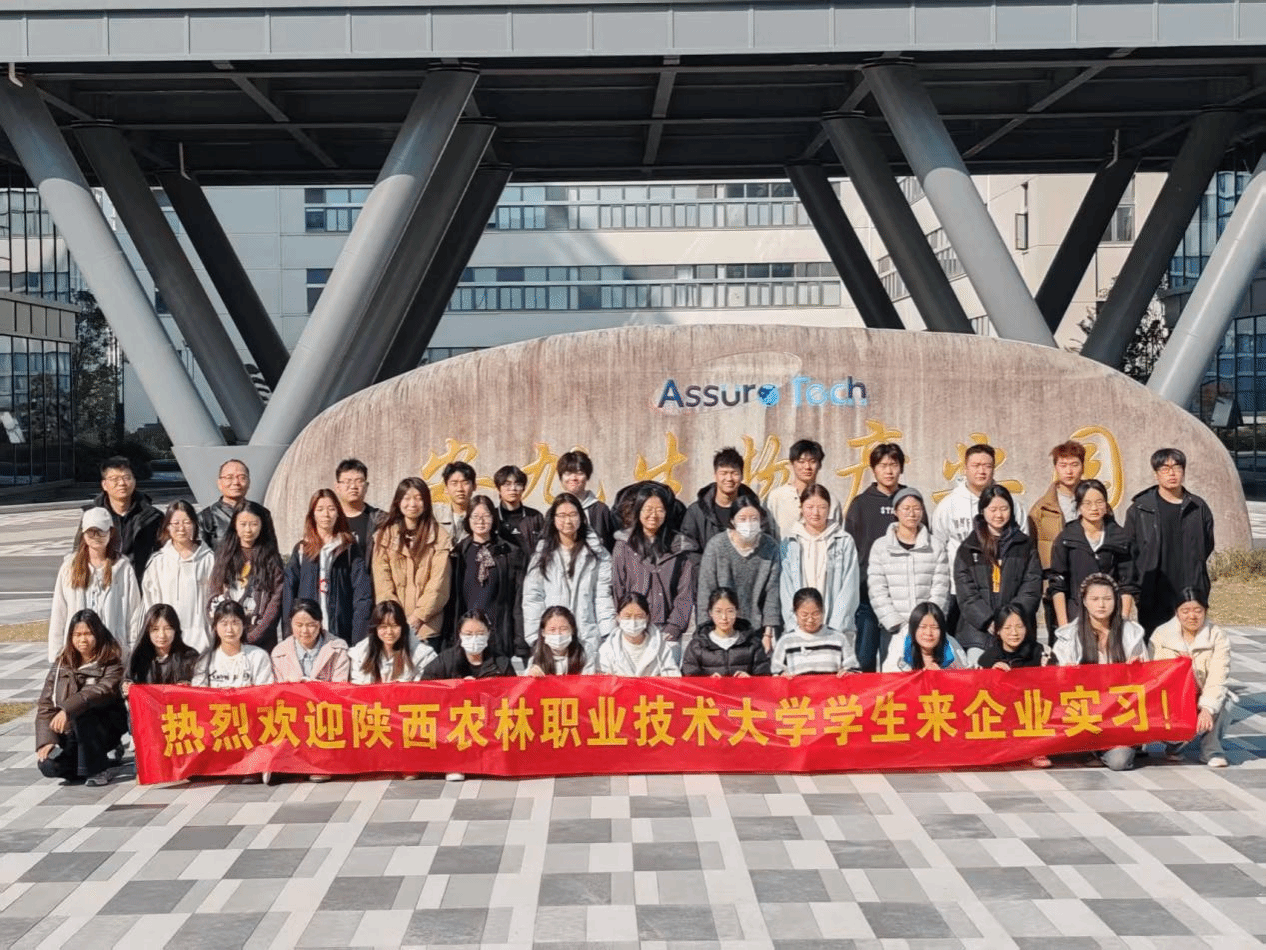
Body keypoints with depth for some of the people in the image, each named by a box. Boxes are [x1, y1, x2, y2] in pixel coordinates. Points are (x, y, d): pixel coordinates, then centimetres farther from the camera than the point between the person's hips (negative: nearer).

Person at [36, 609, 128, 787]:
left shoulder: (111, 663, -6)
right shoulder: (61, 664, 6)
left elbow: (103, 691, -26)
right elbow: (45, 705, 2)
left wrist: (68, 709, -39)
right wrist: (46, 741, -11)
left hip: (104, 729, -4)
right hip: (70, 733, 4)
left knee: (82, 714, -34)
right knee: (49, 766, -22)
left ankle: (98, 770, -16)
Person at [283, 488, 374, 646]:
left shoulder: (350, 549, 7)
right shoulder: (301, 550, 13)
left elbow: (363, 594, 1)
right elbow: (289, 591, 9)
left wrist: (358, 633, -9)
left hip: (341, 632, -1)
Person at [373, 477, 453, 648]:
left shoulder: (440, 537, 5)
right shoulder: (384, 536, 10)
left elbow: (439, 584, -2)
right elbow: (382, 584, 3)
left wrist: (417, 618, -10)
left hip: (427, 627, -1)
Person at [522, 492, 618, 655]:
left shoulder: (597, 553, 8)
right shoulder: (543, 554, 11)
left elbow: (603, 596, 2)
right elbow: (532, 598, 7)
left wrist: (609, 635, -7)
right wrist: (534, 637, -2)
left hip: (589, 640, -1)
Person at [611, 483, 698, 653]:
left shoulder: (680, 547, 8)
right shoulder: (624, 545, 8)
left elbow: (685, 593, 6)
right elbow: (618, 591, 6)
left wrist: (674, 628, -5)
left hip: (668, 633, 0)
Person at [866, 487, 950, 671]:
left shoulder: (936, 546, 10)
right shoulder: (880, 547, 7)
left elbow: (940, 588, 3)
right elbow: (877, 591, 1)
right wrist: (897, 624, -8)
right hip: (892, 629, 0)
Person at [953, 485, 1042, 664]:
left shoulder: (1024, 545, 14)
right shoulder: (969, 548, 10)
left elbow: (1032, 589, 6)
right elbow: (966, 593, 2)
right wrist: (988, 621, -11)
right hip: (978, 630, 0)